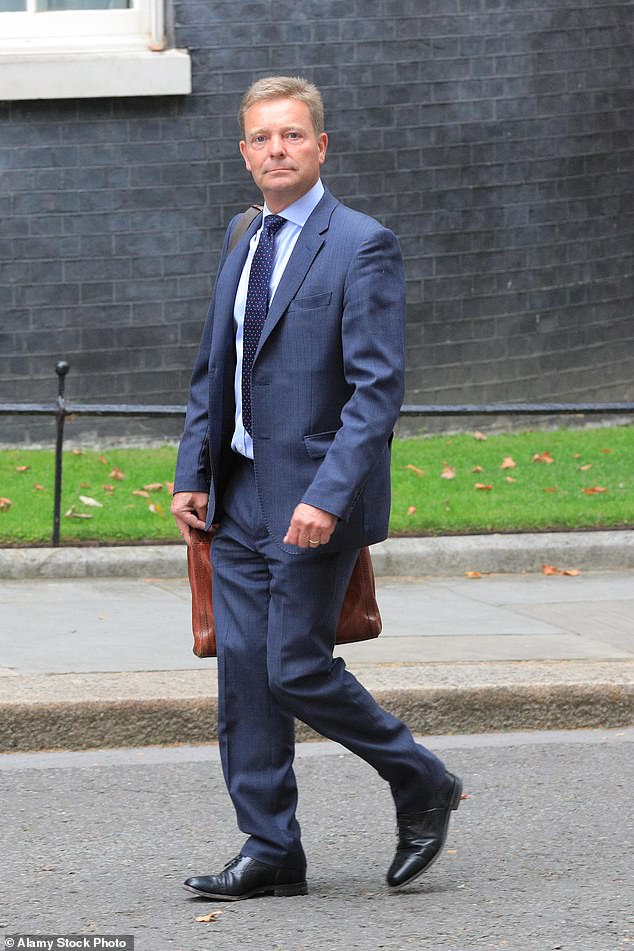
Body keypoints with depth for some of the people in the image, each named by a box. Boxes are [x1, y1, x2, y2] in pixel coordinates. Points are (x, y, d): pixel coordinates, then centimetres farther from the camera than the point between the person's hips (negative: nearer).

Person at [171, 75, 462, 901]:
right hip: (239, 498, 7)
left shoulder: (361, 247, -10)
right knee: (243, 676, 4)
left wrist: (328, 497, -23)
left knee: (296, 669, -8)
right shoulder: (243, 243, 14)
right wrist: (193, 475, 9)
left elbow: (378, 389, -16)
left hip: (313, 501, -7)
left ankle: (423, 786, 13)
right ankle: (271, 854, 11)